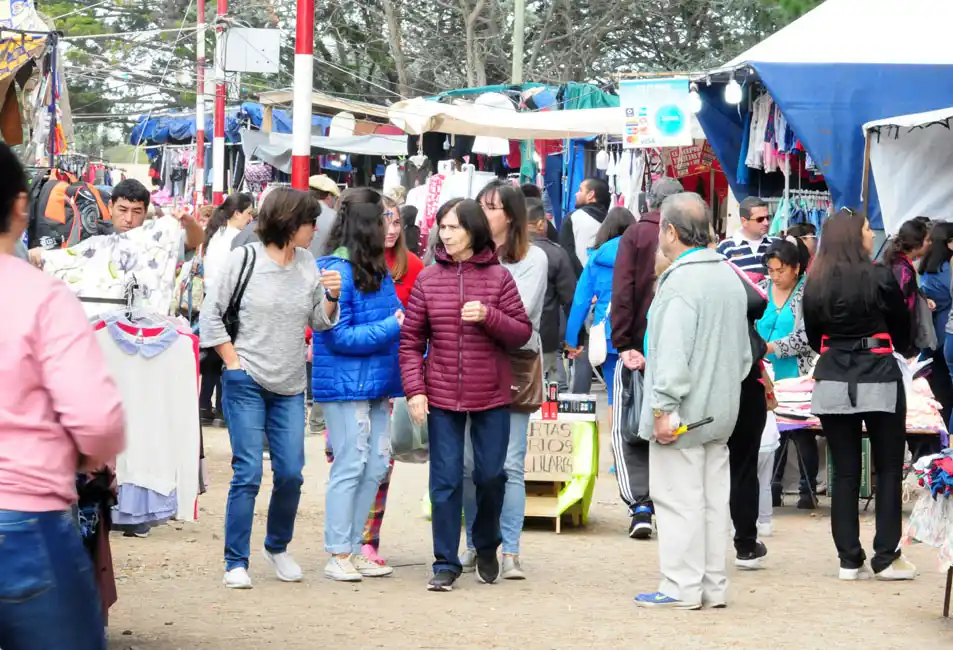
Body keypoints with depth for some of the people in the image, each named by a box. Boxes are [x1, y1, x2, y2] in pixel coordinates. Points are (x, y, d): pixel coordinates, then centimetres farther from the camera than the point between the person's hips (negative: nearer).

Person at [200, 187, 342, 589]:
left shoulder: (307, 263, 5)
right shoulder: (245, 259, -6)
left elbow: (319, 322, 12)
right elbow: (212, 314, 0)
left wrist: (332, 297, -7)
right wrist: (233, 362, -4)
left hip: (290, 388, 4)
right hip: (246, 383, -4)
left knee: (291, 474, 3)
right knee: (247, 474, -5)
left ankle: (277, 548, 26)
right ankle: (236, 562, 3)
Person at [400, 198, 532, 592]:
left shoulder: (498, 277, -1)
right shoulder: (428, 279, 2)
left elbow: (522, 333, -1)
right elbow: (411, 340, 4)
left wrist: (489, 316, -18)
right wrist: (414, 390, -5)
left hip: (492, 396, 0)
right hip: (442, 397, 1)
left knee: (491, 475, 6)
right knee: (445, 481, 1)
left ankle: (486, 547, 30)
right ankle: (446, 563, 7)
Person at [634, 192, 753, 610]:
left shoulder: (680, 282, -18)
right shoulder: (729, 277, 13)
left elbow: (673, 354, -23)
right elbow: (743, 352, 19)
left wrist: (663, 409, -21)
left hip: (683, 417, -9)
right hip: (720, 414, 9)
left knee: (678, 500, -4)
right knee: (713, 498, 12)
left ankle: (682, 587, -2)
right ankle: (713, 586, 16)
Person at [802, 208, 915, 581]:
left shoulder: (815, 285, 2)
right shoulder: (880, 278, -9)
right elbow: (902, 331, 3)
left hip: (833, 382, 4)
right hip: (879, 378, -3)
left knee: (845, 471, 7)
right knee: (888, 470, 6)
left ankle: (850, 560, 7)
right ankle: (886, 558, 3)